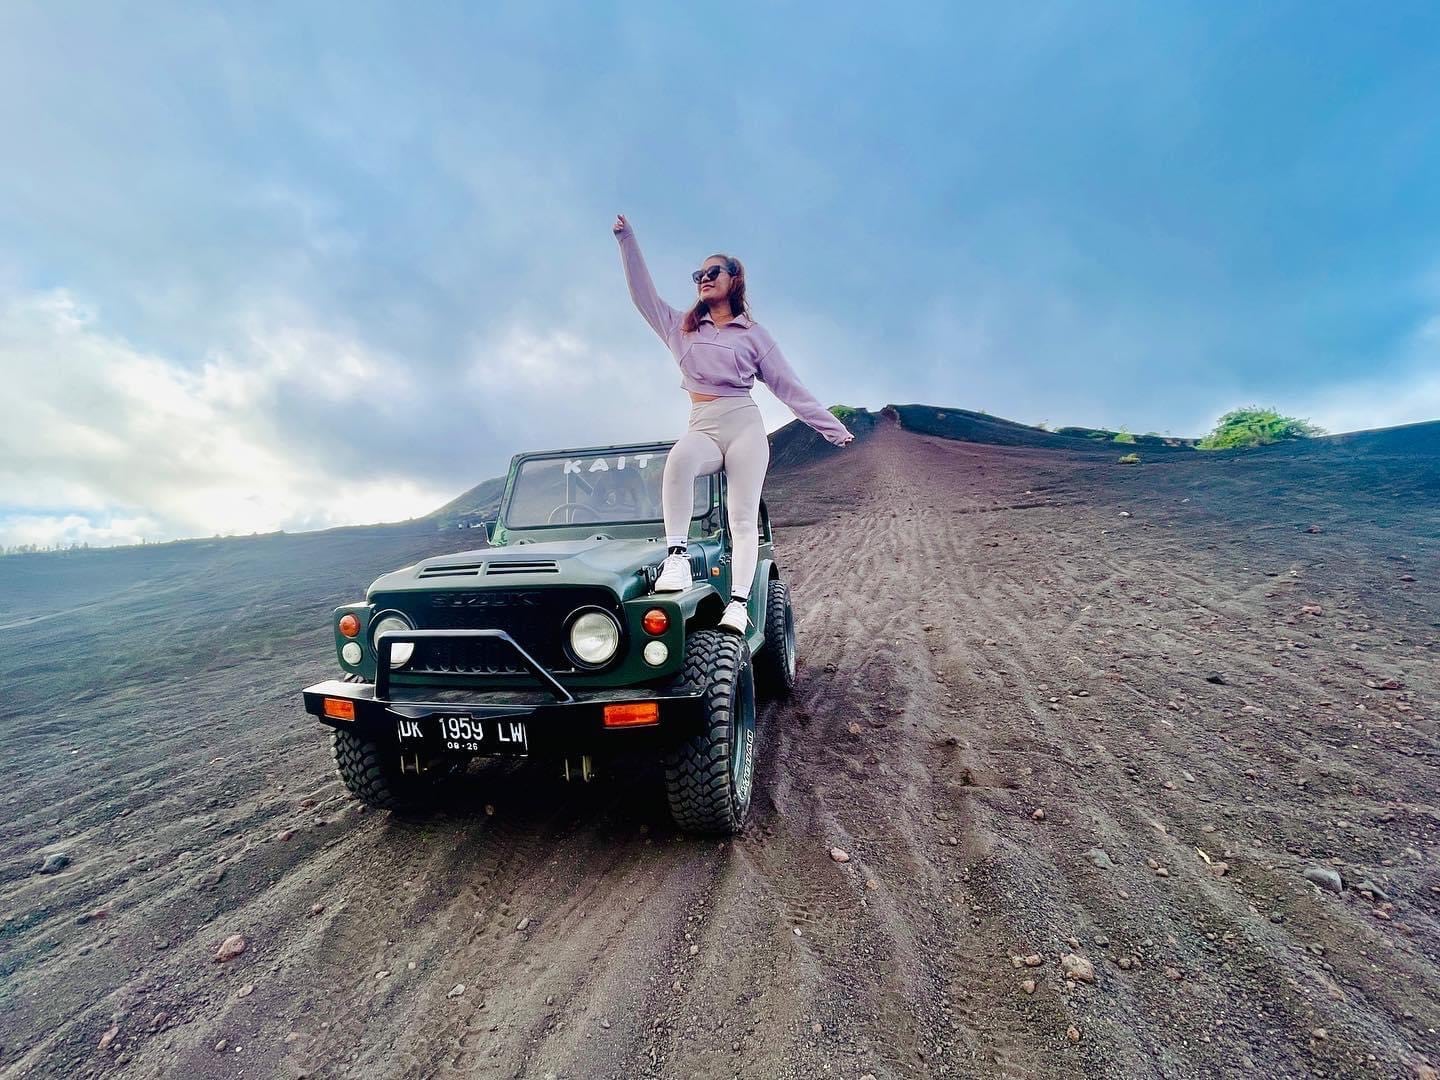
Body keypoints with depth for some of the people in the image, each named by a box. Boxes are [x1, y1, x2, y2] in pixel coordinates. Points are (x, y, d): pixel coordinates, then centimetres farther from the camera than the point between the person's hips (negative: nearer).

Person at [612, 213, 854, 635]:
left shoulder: (754, 333, 12)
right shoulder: (681, 327, 21)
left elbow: (788, 385, 9)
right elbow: (643, 294, 17)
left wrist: (830, 425, 4)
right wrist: (627, 239, 12)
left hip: (745, 426, -1)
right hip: (702, 428, 1)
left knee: (743, 518, -11)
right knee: (679, 458, -35)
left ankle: (739, 603, -14)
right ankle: (676, 556, -33)